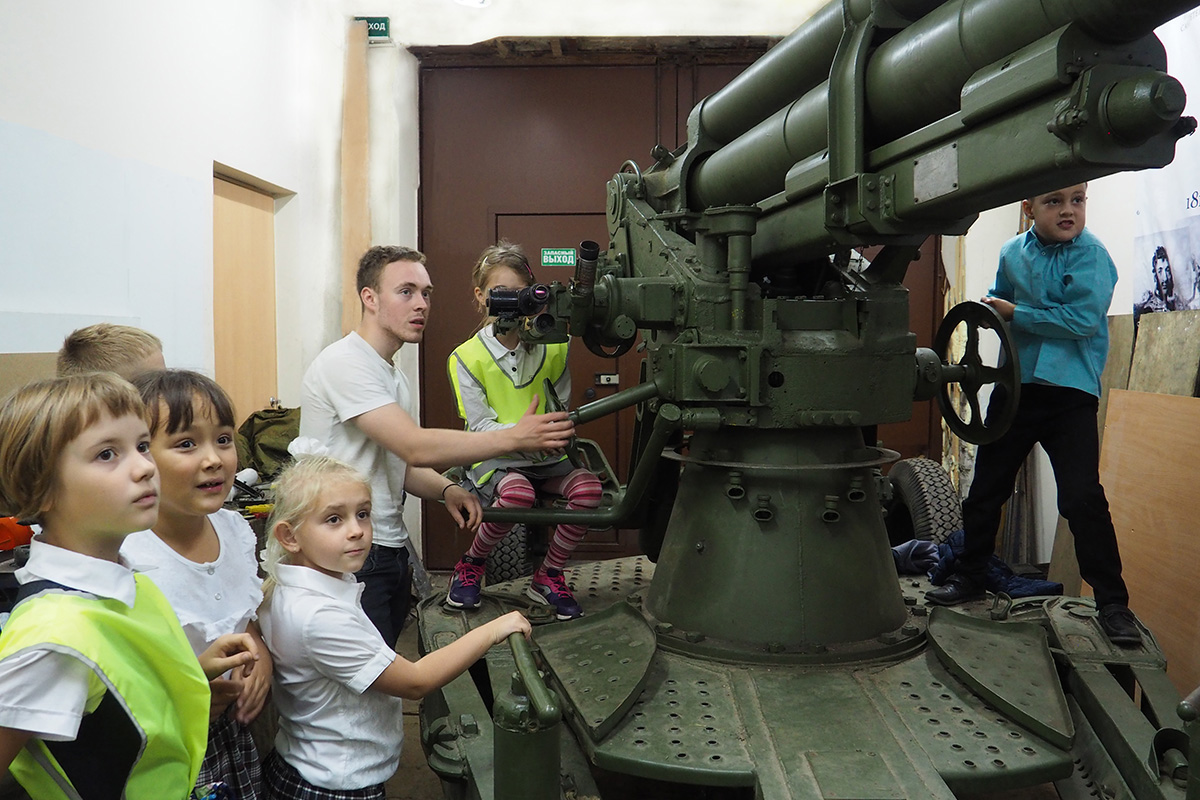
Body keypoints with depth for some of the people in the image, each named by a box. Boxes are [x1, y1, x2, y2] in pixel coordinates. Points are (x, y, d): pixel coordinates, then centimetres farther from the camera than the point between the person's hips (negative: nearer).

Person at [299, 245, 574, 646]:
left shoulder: (393, 375, 16)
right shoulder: (344, 364, -15)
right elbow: (416, 448, -23)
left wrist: (447, 490, -2)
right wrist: (516, 436, -25)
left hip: (390, 550, 9)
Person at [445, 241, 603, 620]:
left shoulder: (551, 348, 5)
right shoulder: (466, 357, -5)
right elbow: (480, 428, -10)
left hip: (546, 459, 4)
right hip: (495, 459, -3)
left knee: (588, 488, -27)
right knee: (518, 493, -37)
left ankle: (548, 576, -4)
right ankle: (470, 565, -6)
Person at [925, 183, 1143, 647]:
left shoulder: (1091, 256, -9)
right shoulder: (1012, 252, 7)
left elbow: (1083, 318, -22)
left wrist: (1016, 313, -14)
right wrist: (991, 309, 2)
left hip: (1070, 391, -5)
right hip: (1015, 386, 5)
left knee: (1082, 498, -10)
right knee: (985, 488, 13)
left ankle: (1113, 603, 4)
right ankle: (970, 576, 31)